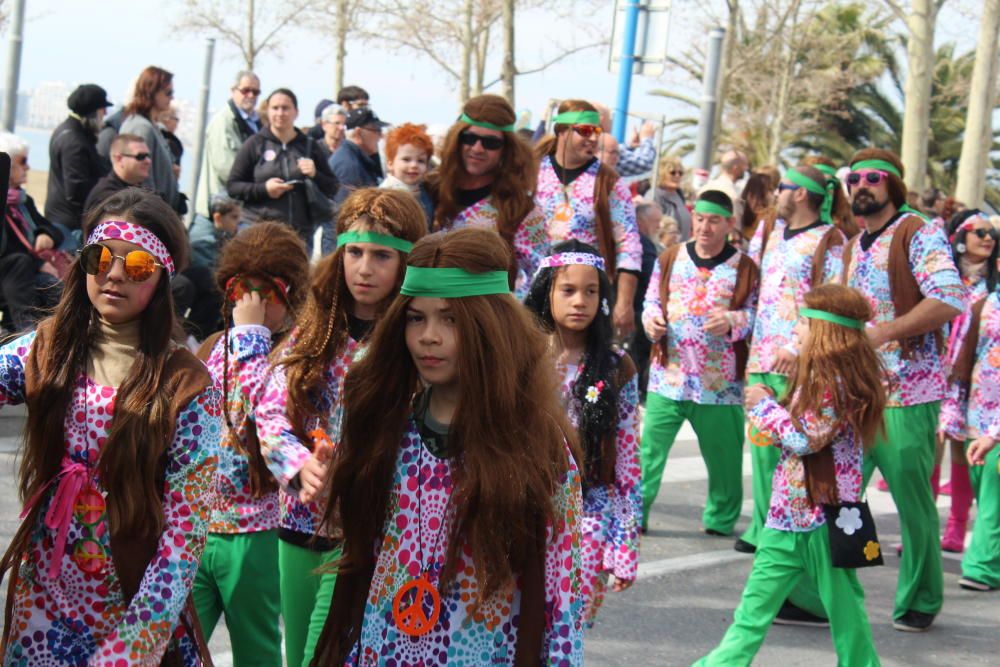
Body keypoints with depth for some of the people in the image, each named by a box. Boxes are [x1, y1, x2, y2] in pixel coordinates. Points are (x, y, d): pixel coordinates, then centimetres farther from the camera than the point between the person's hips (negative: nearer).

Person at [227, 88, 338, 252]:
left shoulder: (309, 146, 13)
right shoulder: (254, 145, 6)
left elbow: (332, 189, 14)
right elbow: (232, 186, 5)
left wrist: (315, 175, -6)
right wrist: (263, 189, -10)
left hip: (301, 232, 2)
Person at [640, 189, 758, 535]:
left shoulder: (744, 268, 4)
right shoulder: (670, 259, 10)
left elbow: (756, 315, 1)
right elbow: (651, 301, 15)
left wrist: (732, 321, -18)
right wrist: (652, 320, -6)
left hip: (720, 380, -1)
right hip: (668, 374, 1)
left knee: (723, 454, 7)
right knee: (649, 448, -3)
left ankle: (721, 519, 21)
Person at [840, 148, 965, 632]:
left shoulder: (918, 236, -5)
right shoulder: (851, 249, 17)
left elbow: (950, 300, -19)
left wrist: (884, 333, -23)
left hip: (906, 395, -6)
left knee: (914, 504, 1)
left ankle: (920, 602, 16)